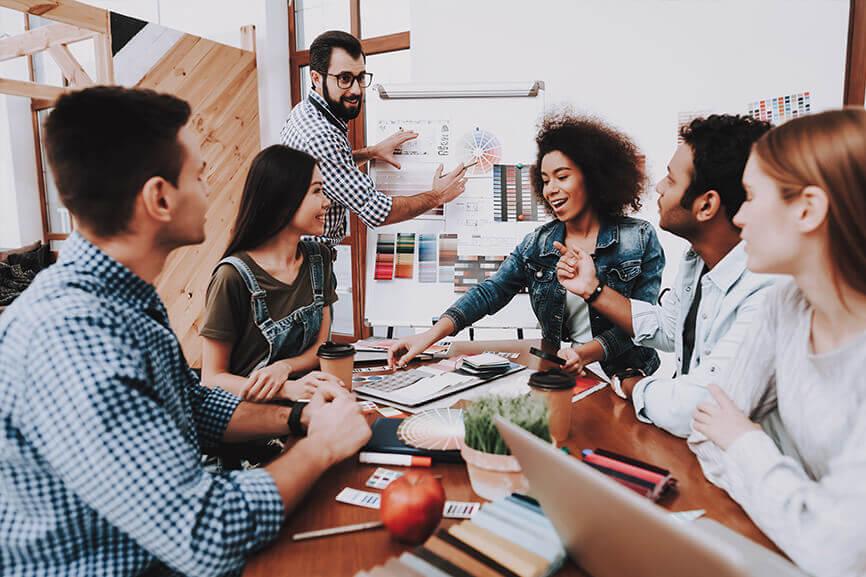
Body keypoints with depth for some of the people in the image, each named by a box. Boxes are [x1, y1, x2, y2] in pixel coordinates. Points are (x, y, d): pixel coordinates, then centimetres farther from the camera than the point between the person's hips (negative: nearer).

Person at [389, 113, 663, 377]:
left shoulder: (639, 239, -3)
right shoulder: (536, 244, 6)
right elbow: (490, 292, -3)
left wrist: (585, 353, -26)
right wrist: (431, 335, -18)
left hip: (625, 374, -3)